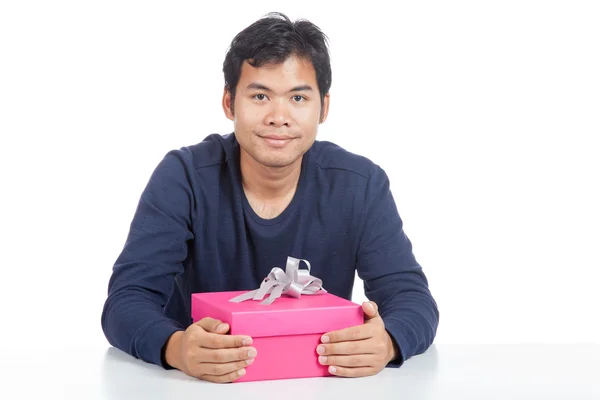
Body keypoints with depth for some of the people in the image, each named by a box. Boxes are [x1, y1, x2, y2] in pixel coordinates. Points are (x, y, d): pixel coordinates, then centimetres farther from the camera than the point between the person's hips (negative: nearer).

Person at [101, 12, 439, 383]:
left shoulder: (360, 185, -7)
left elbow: (413, 297, -11)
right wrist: (176, 348, -40)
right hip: (200, 385, -1)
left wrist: (386, 343, -35)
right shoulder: (183, 178, -11)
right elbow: (126, 301, -17)